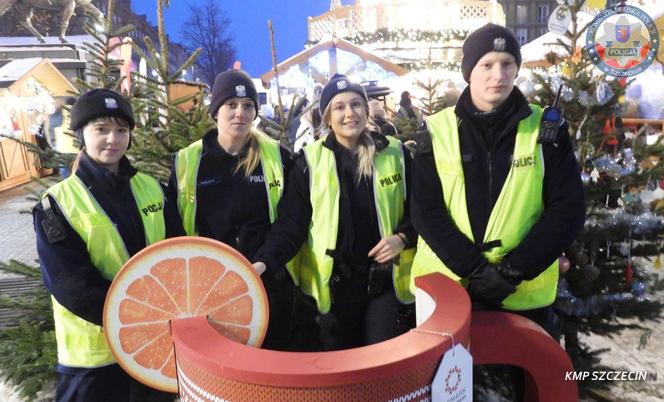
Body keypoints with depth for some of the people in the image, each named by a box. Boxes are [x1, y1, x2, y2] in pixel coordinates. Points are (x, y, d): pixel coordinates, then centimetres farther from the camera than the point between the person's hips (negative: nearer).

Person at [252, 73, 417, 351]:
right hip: (329, 285, 0)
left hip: (386, 280, 1)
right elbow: (291, 222, -4)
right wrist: (265, 260, -19)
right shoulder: (310, 161, -2)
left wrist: (402, 238, -9)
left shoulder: (395, 154, 3)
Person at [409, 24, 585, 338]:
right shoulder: (438, 131, -2)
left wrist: (513, 270, -13)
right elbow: (426, 211, -6)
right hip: (444, 287, 0)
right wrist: (474, 268, -15)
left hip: (524, 294, 0)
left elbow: (567, 209, -4)